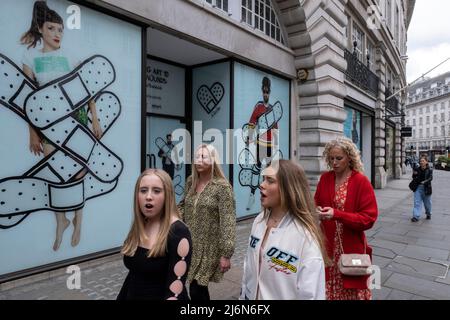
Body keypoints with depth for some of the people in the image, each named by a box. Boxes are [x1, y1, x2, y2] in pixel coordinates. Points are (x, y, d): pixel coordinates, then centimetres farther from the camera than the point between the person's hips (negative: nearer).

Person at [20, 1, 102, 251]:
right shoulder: (30, 56, 5)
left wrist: (95, 119, 0)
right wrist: (33, 133, 0)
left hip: (76, 117, 0)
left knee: (76, 174, 1)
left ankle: (77, 221, 19)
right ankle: (61, 221, 20)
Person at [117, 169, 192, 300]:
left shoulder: (178, 232, -24)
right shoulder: (139, 227, -1)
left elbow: (176, 289, -28)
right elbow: (134, 274, 9)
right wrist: (120, 297, 11)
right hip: (132, 296, 7)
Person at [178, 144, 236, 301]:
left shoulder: (222, 187, -15)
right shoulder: (191, 181, 3)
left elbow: (228, 222, -17)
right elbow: (183, 205, 15)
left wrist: (226, 254, -18)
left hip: (209, 248, -5)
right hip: (189, 244, 6)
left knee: (196, 290, -1)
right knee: (198, 287, 16)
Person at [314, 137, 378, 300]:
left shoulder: (362, 182, -10)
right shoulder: (325, 178, 2)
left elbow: (369, 219, -13)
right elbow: (317, 203, 13)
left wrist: (336, 214, -25)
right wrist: (316, 210, -11)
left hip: (351, 247, -3)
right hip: (327, 245, 3)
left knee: (351, 289, 9)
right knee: (328, 286, 8)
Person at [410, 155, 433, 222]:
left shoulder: (429, 170, -4)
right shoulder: (417, 169, 1)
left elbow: (430, 178, -14)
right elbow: (414, 178, 5)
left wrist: (425, 182, -29)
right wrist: (414, 174, -16)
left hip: (426, 188, -1)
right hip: (418, 187, 1)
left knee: (427, 203, 14)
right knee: (417, 202, -4)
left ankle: (428, 214, 38)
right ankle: (416, 216, -4)